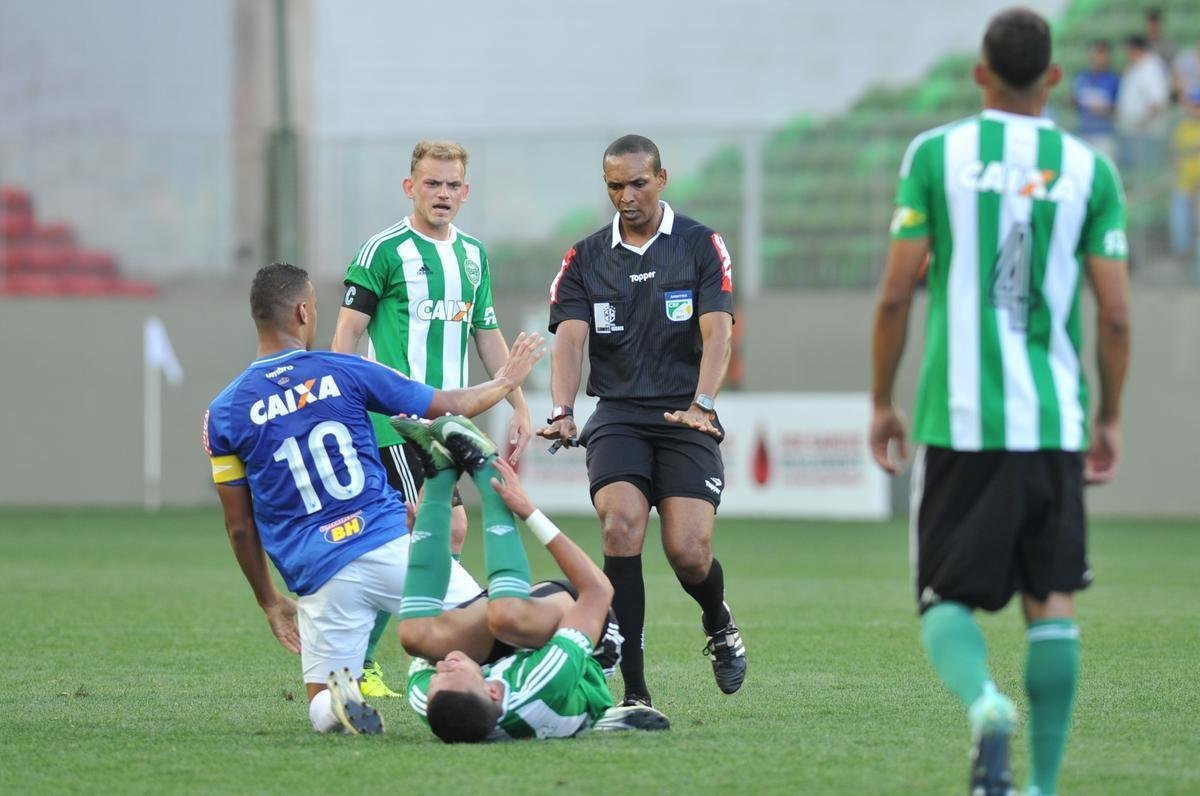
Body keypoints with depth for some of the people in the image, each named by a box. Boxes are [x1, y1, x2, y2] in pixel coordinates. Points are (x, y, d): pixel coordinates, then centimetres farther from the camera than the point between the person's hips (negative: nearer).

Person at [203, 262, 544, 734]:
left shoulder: (224, 413, 4)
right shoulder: (342, 372, 2)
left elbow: (239, 527, 9)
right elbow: (450, 406, 13)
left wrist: (269, 601, 22)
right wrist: (505, 381, 32)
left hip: (320, 578, 1)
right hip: (391, 542, -1)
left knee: (322, 710, 14)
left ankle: (339, 697, -21)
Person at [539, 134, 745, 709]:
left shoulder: (701, 246, 2)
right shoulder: (584, 258, 8)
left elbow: (716, 331, -9)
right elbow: (569, 338, -5)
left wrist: (702, 403, -27)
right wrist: (561, 412, -24)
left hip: (685, 420, -1)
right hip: (617, 418, 1)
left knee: (688, 553, -15)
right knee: (621, 527, -24)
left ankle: (720, 627, 23)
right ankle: (633, 689, -18)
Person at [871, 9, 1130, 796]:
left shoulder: (937, 154, 0)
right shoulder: (1089, 170, 3)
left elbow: (896, 294, -2)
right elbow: (1115, 315, 2)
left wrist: (883, 402, 9)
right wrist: (1110, 419, 14)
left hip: (958, 417, -1)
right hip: (1054, 421, 1)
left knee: (947, 600, 6)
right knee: (1054, 605, 10)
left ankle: (985, 703, -24)